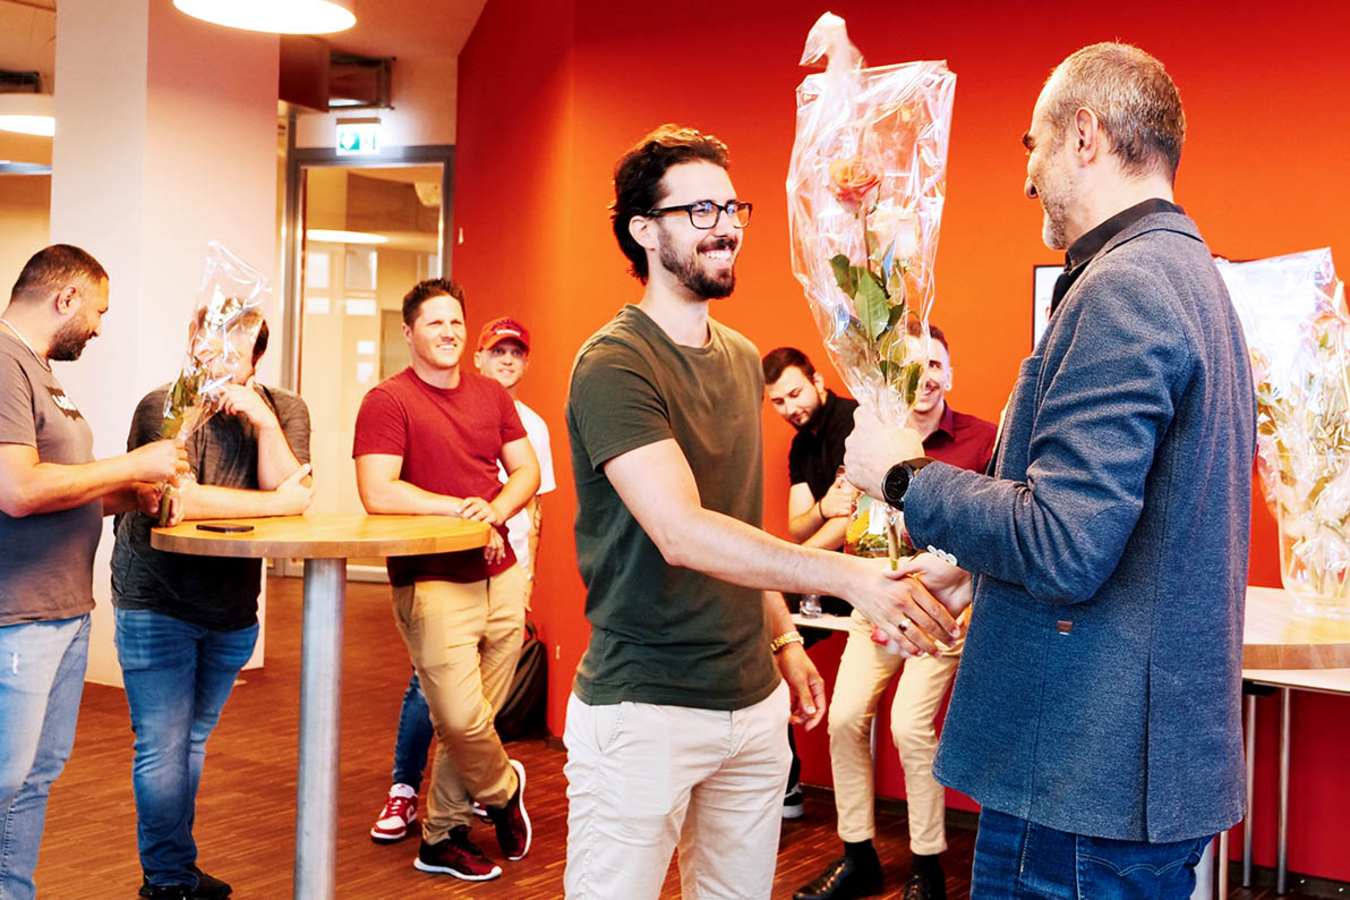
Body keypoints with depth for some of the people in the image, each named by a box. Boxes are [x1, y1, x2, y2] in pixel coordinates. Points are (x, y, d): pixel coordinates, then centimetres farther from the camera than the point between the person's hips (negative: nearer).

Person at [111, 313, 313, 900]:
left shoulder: (284, 410, -2)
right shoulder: (163, 407, -16)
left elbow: (296, 496, -14)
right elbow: (176, 501, -29)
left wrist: (264, 422, -25)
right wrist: (276, 502, -20)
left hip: (232, 609, 5)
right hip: (156, 604, -4)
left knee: (192, 742, 17)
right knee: (163, 749, -1)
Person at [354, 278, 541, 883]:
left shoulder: (492, 396, 13)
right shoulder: (387, 401, -6)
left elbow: (527, 470, 13)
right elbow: (377, 494, -16)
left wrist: (496, 509, -7)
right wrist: (462, 508, -14)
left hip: (500, 577, 5)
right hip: (432, 583, -5)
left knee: (471, 717, 8)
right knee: (460, 718, -9)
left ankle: (442, 836, 25)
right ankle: (504, 791, 23)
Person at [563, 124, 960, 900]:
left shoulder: (743, 360, 11)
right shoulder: (614, 364, -15)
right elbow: (681, 533, -27)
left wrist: (784, 639, 15)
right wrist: (848, 576, -32)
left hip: (752, 699, 7)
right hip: (645, 710, -7)